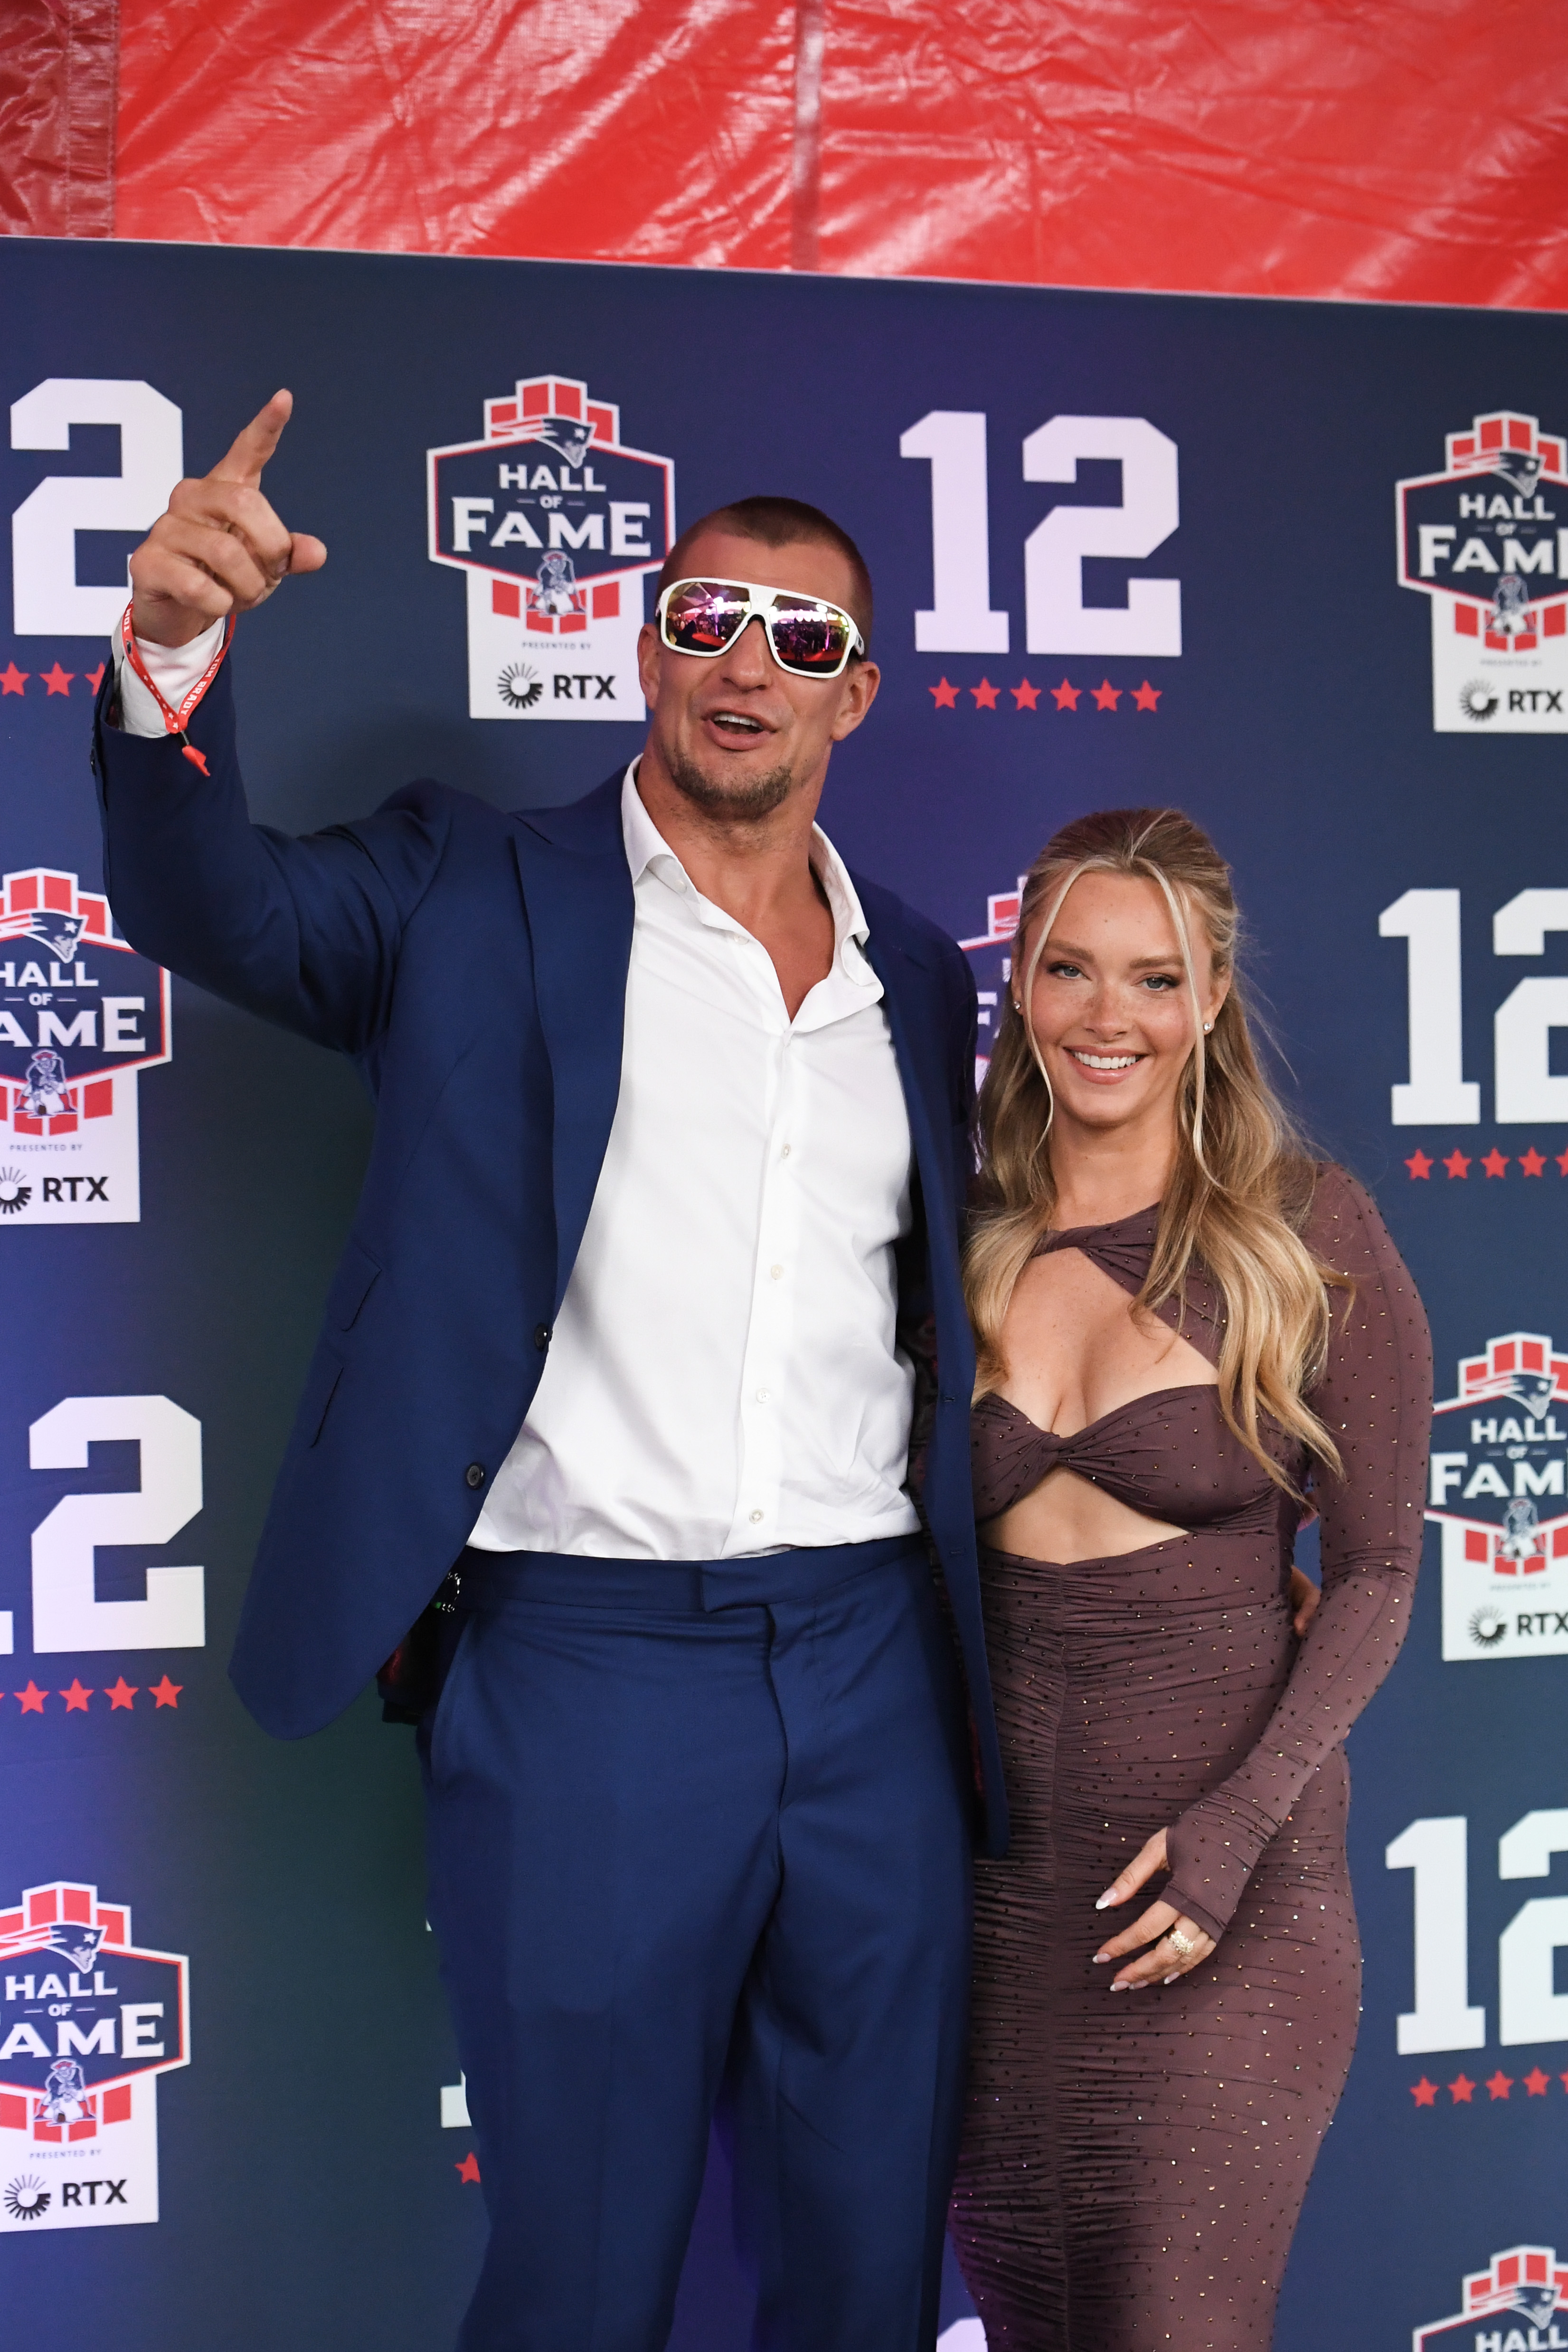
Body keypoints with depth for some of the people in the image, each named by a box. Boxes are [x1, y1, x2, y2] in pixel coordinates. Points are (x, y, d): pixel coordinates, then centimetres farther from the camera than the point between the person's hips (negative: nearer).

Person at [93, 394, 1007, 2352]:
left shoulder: (918, 981, 12)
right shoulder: (483, 899, 1)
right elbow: (213, 898, -15)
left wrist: (980, 1674, 11)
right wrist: (173, 659, -35)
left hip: (867, 1674, 4)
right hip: (581, 1672, -4)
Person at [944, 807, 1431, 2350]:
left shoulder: (1309, 1234, -6)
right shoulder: (964, 1234, 4)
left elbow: (1378, 1572, -4)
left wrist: (1238, 1821, -14)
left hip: (1222, 1863, -3)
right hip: (993, 1846, 4)